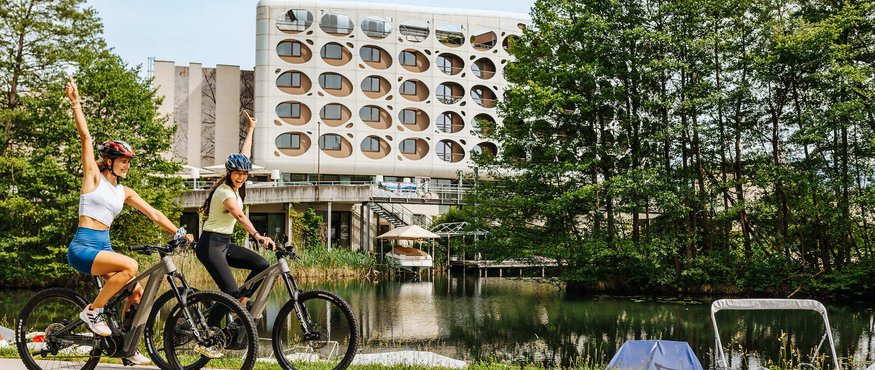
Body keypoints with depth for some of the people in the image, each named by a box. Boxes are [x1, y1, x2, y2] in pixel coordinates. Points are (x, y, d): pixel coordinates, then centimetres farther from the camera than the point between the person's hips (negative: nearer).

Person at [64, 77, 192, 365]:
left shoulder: (124, 192, 14)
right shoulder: (94, 177, -1)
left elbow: (153, 213, 11)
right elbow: (86, 137, -7)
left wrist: (179, 232, 0)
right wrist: (75, 103, -12)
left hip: (103, 247, 6)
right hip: (82, 247, -6)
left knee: (137, 292, -6)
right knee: (130, 266, -29)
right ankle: (92, 311, -12)